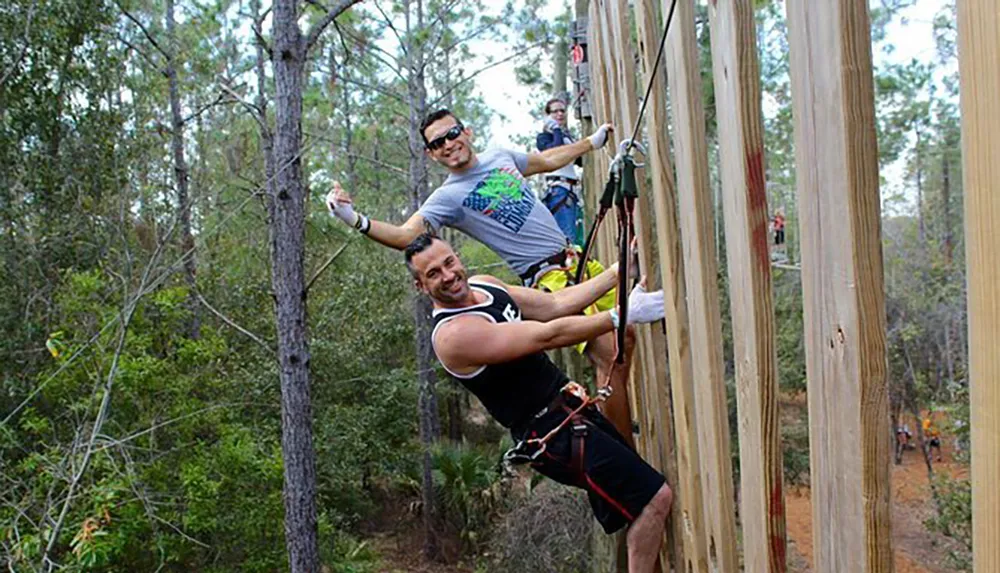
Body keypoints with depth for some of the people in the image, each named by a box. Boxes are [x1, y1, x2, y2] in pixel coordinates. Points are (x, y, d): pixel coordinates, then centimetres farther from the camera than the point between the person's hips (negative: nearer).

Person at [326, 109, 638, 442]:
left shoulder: (500, 156, 8)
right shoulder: (448, 197, -12)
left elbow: (548, 161, 26)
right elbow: (406, 236, -26)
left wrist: (594, 141, 37)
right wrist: (356, 220, -42)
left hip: (577, 260, 8)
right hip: (550, 279, -8)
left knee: (625, 338, 13)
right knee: (608, 356, -14)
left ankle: (623, 423, 33)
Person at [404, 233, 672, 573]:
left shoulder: (483, 285, 6)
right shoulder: (454, 334, -23)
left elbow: (557, 304, 8)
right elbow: (549, 335, -25)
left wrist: (620, 270, 3)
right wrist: (624, 315, -23)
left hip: (567, 403, 9)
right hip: (553, 432, -9)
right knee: (654, 497, -12)